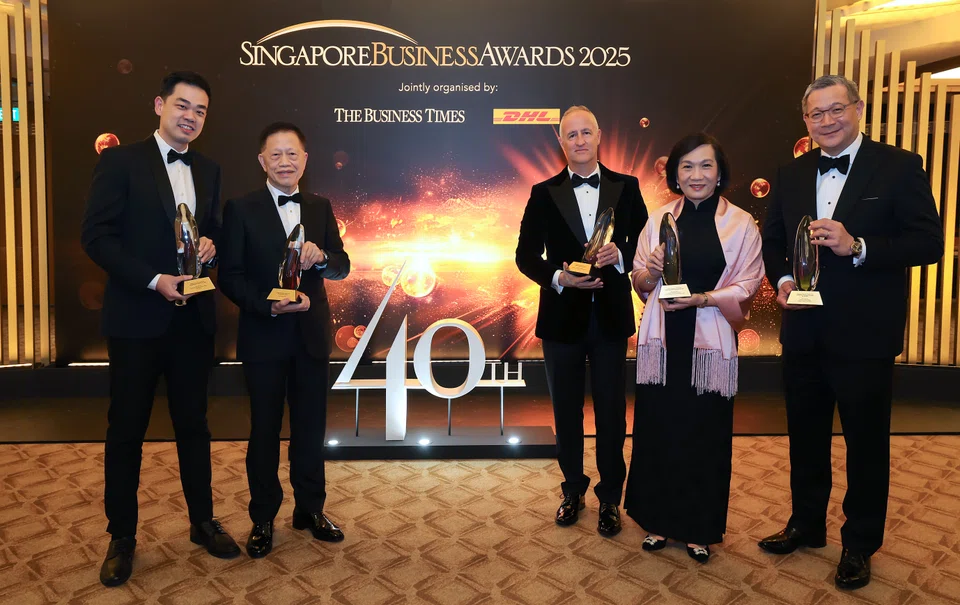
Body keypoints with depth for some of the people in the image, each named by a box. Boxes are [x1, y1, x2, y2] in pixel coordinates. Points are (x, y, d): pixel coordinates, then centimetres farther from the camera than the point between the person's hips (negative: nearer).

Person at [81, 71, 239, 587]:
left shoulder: (208, 170, 10)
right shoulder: (121, 161, -5)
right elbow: (95, 235, -10)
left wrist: (210, 244, -5)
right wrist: (154, 280, -19)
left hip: (193, 318, 5)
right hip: (137, 318, -4)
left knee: (193, 423, 14)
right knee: (126, 429, 8)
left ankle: (202, 522, 29)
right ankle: (121, 536, 24)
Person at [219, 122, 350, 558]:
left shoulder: (320, 208, 7)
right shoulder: (241, 209, -4)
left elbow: (342, 267, 3)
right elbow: (229, 275, -8)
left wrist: (321, 256, -18)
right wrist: (270, 306, -21)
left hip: (312, 334, 3)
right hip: (264, 337, -3)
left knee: (311, 425, 12)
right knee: (265, 428, 9)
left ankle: (310, 509, 30)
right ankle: (263, 518, 25)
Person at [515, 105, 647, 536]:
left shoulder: (626, 187, 3)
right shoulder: (544, 193, 2)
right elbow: (526, 255, 0)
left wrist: (619, 254, -19)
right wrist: (558, 277, -17)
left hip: (611, 317, 0)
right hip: (562, 318, 1)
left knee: (611, 411, 8)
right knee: (566, 410, 13)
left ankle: (610, 497, 25)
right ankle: (573, 489, 32)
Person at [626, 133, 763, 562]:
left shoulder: (741, 223, 0)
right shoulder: (659, 219, 7)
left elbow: (745, 288, -4)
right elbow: (640, 283, 10)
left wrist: (700, 298, -17)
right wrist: (652, 271, -11)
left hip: (709, 345, -2)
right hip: (662, 340, 2)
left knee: (704, 434, 6)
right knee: (657, 429, 7)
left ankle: (700, 527, 24)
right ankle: (658, 520, 26)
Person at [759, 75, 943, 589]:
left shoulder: (899, 166, -6)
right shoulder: (791, 175, 7)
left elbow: (929, 242, -12)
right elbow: (773, 239, 12)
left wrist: (857, 247, -25)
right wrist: (781, 279, -7)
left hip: (865, 334, -4)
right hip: (803, 331, 5)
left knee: (866, 440, 10)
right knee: (805, 434, 17)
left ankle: (859, 543, 28)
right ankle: (806, 524, 37)